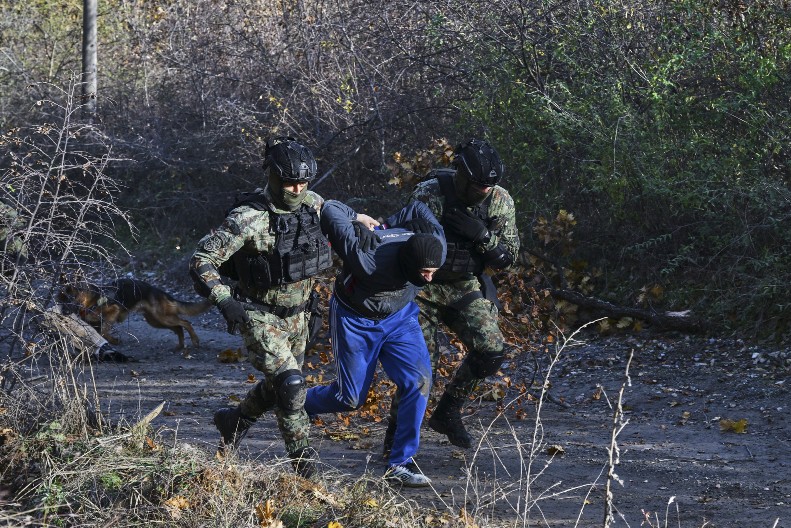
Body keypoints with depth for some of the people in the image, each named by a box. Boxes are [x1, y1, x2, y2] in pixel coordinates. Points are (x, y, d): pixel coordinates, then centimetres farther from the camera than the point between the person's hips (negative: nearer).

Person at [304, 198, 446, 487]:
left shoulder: (436, 246, -26)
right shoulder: (369, 258, -41)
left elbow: (417, 209, -6)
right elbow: (330, 210, -31)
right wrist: (360, 223, -11)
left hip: (399, 316, 4)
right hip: (356, 320, -4)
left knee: (419, 380, -16)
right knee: (349, 398, 3)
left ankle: (401, 463, -7)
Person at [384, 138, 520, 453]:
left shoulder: (500, 201, -9)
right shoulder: (428, 195, -22)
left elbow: (508, 257, -6)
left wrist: (482, 235, -24)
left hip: (466, 288, 4)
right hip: (423, 287, -4)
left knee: (491, 350, -15)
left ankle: (447, 413, 7)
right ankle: (396, 435, 11)